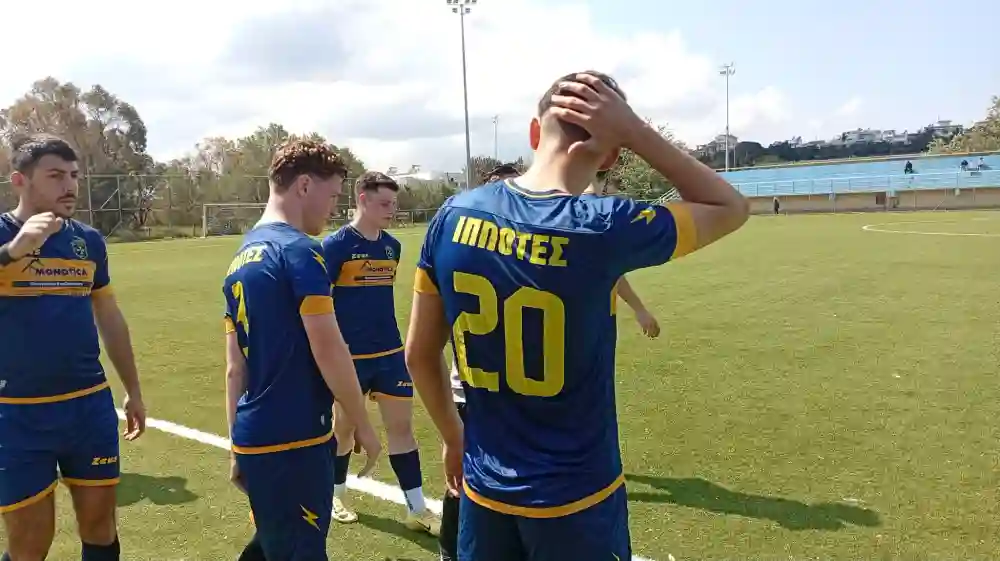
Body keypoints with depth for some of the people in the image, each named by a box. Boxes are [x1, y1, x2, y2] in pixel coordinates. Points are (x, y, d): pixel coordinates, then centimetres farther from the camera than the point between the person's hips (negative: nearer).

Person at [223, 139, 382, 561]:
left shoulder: (241, 259, 12)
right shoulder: (299, 250, -14)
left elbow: (235, 368, 14)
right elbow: (328, 349, -17)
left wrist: (238, 446, 18)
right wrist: (363, 426, -6)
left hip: (255, 438, 8)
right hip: (294, 440, -8)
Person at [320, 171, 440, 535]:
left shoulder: (392, 246, 7)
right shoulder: (335, 245, -11)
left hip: (391, 353, 5)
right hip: (350, 356, -5)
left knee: (401, 426, 6)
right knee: (345, 426, 12)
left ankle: (417, 510, 16)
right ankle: (337, 496, 35)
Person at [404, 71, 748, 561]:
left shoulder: (454, 216, -9)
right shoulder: (603, 228, -21)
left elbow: (419, 354, 0)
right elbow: (731, 209, -3)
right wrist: (634, 131, -10)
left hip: (485, 491, 4)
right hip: (577, 499, -3)